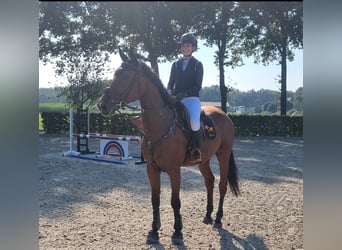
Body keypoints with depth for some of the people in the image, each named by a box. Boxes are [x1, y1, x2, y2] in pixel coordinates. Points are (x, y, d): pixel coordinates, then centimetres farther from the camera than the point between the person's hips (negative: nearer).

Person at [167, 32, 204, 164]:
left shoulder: (197, 64, 6)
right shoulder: (175, 64, 17)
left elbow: (197, 86, -4)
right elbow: (170, 83, 14)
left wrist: (182, 94, -16)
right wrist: (170, 93, -9)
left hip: (191, 98, -4)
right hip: (176, 99, 4)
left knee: (194, 122, -30)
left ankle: (197, 151, -12)